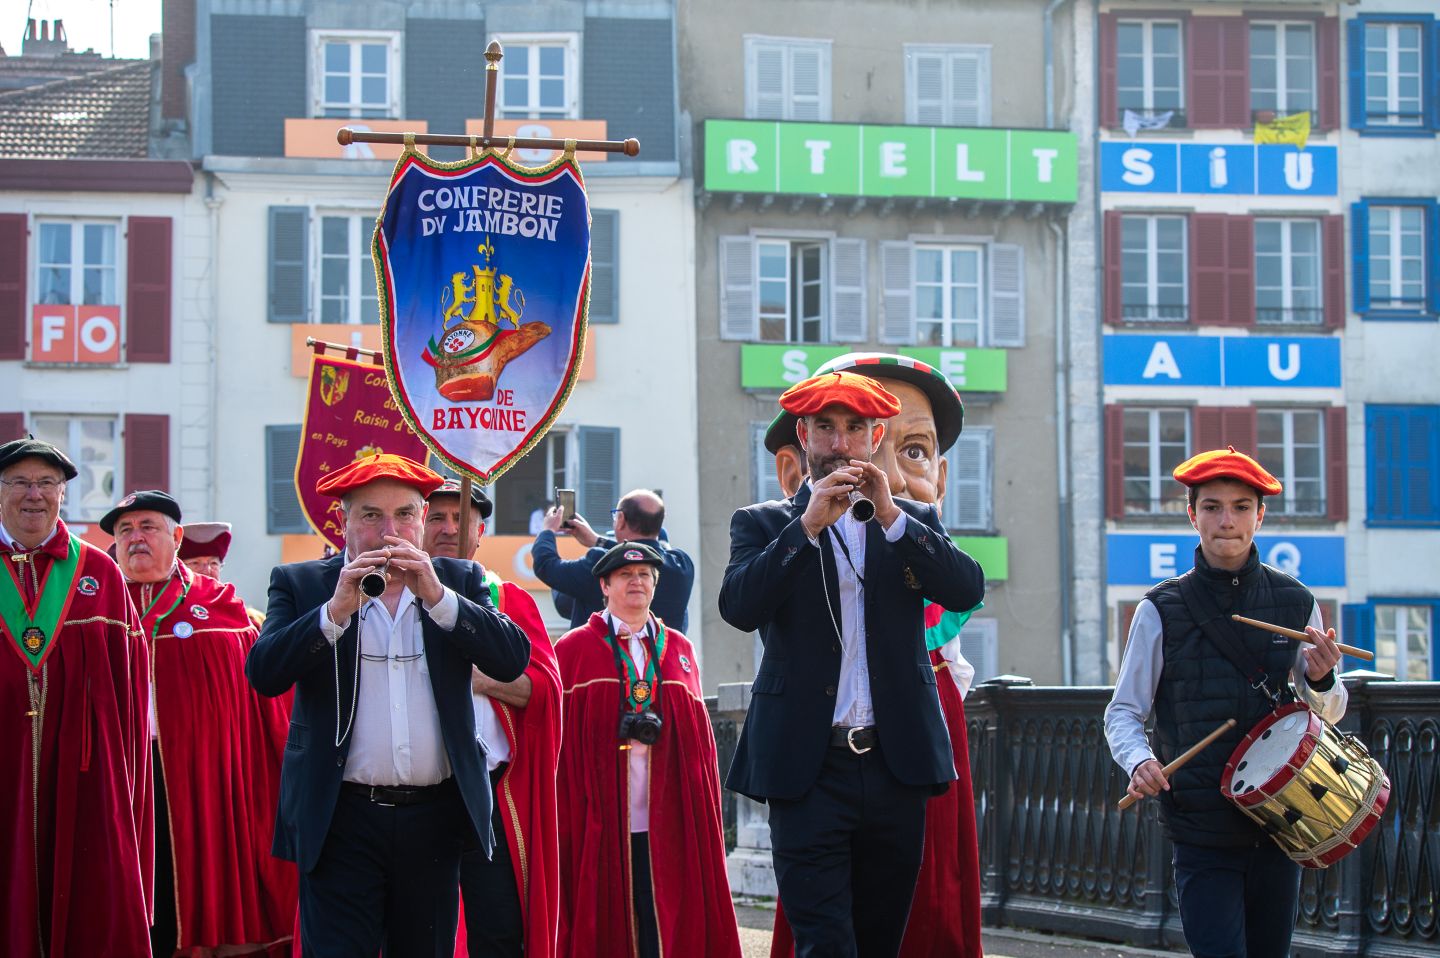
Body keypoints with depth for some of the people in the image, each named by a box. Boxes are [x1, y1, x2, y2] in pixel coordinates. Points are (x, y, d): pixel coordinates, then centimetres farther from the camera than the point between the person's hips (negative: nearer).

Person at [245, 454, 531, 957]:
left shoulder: (459, 581, 10)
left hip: (434, 819, 2)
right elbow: (263, 674, -9)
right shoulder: (301, 584, 5)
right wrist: (337, 610, -20)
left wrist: (437, 596, -14)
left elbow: (513, 659, -4)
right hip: (341, 820, -2)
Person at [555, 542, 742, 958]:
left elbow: (699, 738, 13)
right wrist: (563, 818, -6)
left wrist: (703, 815, 5)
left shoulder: (679, 651, 15)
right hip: (600, 822, -2)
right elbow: (558, 736, 1)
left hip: (667, 819, 2)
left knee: (669, 925, -1)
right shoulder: (573, 650, 5)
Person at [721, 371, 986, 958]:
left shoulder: (912, 522, 15)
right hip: (809, 770, -3)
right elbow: (739, 607, -9)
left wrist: (891, 515, -11)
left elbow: (967, 591, -3)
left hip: (896, 766, 3)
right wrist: (808, 524, -15)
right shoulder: (763, 524, 8)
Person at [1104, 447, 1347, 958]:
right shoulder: (1161, 610, -3)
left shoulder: (1295, 604, 5)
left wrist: (1320, 680, -8)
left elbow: (1329, 714, 14)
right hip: (1202, 828, -3)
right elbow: (1123, 712, 2)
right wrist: (1139, 761, -18)